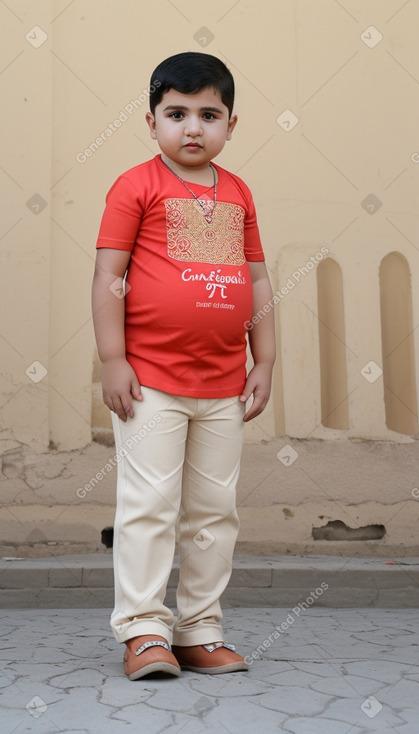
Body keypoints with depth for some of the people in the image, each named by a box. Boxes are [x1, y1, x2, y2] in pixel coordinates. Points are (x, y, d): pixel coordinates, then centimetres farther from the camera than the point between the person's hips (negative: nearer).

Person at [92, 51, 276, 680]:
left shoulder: (238, 195, 12)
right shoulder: (137, 187, -2)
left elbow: (258, 281, 14)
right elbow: (109, 275, -6)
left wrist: (264, 362, 9)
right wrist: (112, 360, -12)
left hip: (223, 384, 5)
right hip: (151, 379, -5)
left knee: (216, 509, 10)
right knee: (150, 504, -2)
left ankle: (201, 632, 23)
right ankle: (144, 629, 11)